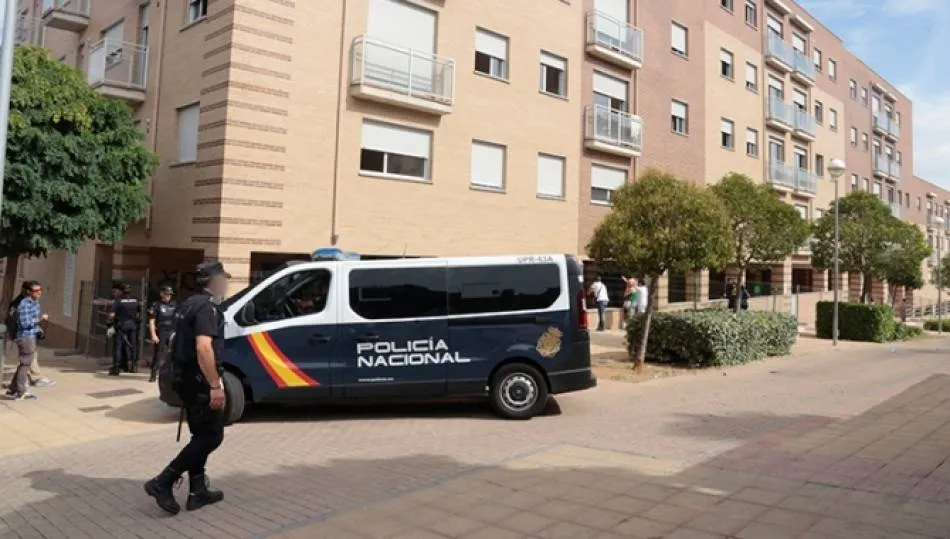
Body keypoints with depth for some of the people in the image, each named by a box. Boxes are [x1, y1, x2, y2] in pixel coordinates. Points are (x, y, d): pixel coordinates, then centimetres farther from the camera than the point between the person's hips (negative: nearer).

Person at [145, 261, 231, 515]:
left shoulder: (190, 303, 15)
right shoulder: (207, 306, -16)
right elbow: (203, 347, -28)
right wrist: (215, 385, -28)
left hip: (185, 378, 10)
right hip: (199, 381, -10)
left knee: (201, 435, 16)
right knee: (212, 436, -3)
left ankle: (198, 492, 21)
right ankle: (163, 482, -4)